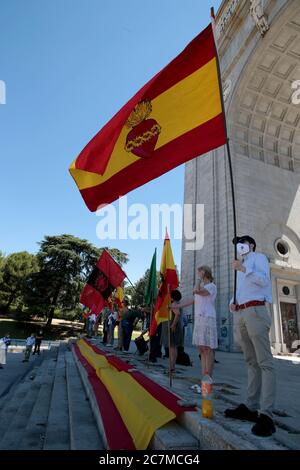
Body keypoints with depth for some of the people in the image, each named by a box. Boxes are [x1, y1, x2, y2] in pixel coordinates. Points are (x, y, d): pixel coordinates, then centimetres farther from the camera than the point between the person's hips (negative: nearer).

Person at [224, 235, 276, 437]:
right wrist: (232, 303, 8)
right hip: (240, 314, 8)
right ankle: (251, 407, 11)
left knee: (264, 362, -11)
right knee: (251, 362, 8)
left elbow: (264, 280, -9)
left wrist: (244, 269, -14)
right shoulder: (241, 267, 30)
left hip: (255, 311, -8)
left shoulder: (259, 257, 7)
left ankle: (266, 414, -14)